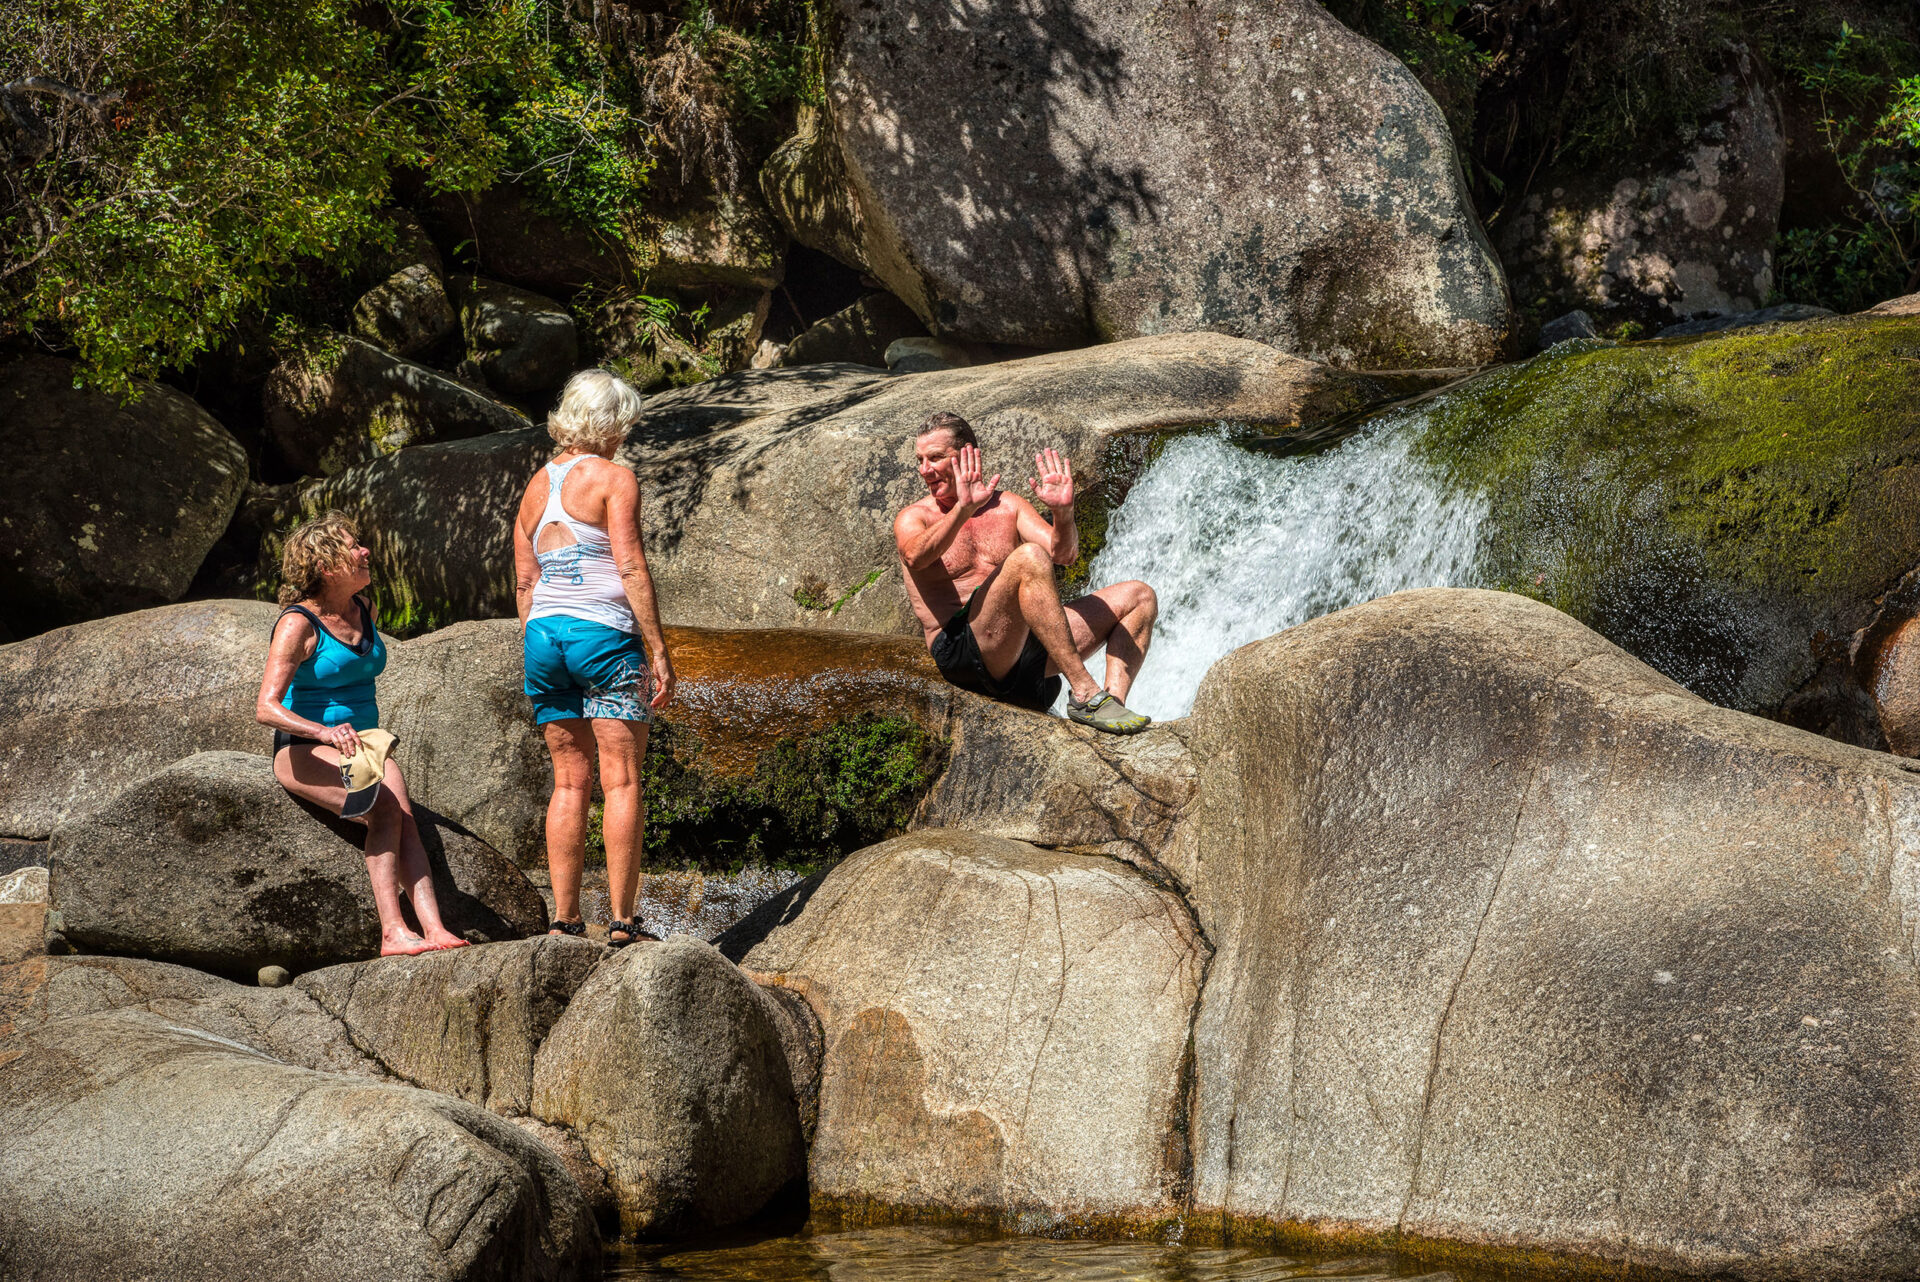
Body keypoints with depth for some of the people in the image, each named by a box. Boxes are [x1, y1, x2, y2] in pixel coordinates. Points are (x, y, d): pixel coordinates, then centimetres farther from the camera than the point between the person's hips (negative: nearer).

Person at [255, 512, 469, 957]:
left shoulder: (363, 611, 10)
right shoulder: (298, 624, -12)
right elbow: (266, 708, -22)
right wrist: (325, 731, -38)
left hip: (362, 743, 6)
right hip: (305, 752, -6)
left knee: (404, 819, -24)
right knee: (384, 807, -31)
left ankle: (433, 928, -40)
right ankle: (393, 931, -35)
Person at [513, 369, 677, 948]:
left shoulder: (536, 488, 15)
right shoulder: (614, 479, -4)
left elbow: (524, 582, 14)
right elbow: (630, 568, -11)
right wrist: (658, 650, -11)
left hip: (544, 637, 6)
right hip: (604, 633, -6)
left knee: (570, 780, 10)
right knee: (621, 780, -3)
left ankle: (564, 919, 6)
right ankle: (622, 920, -6)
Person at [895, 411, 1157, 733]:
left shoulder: (1007, 507, 19)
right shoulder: (913, 518, 8)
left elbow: (1063, 554, 3)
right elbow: (916, 557, -17)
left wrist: (1063, 513, -18)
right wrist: (963, 509, -32)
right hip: (960, 651, -6)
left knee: (1139, 597, 1)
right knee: (1029, 558, -30)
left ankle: (1114, 698, -23)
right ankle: (1085, 694, -36)